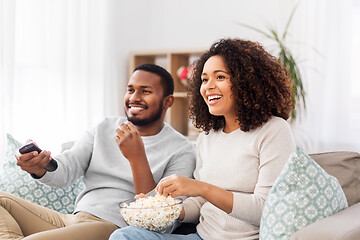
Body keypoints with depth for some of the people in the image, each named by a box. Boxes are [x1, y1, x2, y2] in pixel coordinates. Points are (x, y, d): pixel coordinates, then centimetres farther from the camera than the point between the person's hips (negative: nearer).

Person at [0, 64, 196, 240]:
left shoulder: (182, 151, -1)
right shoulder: (105, 129, 16)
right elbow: (65, 170, 4)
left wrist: (137, 158, -19)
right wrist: (40, 168, -21)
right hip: (72, 219, 7)